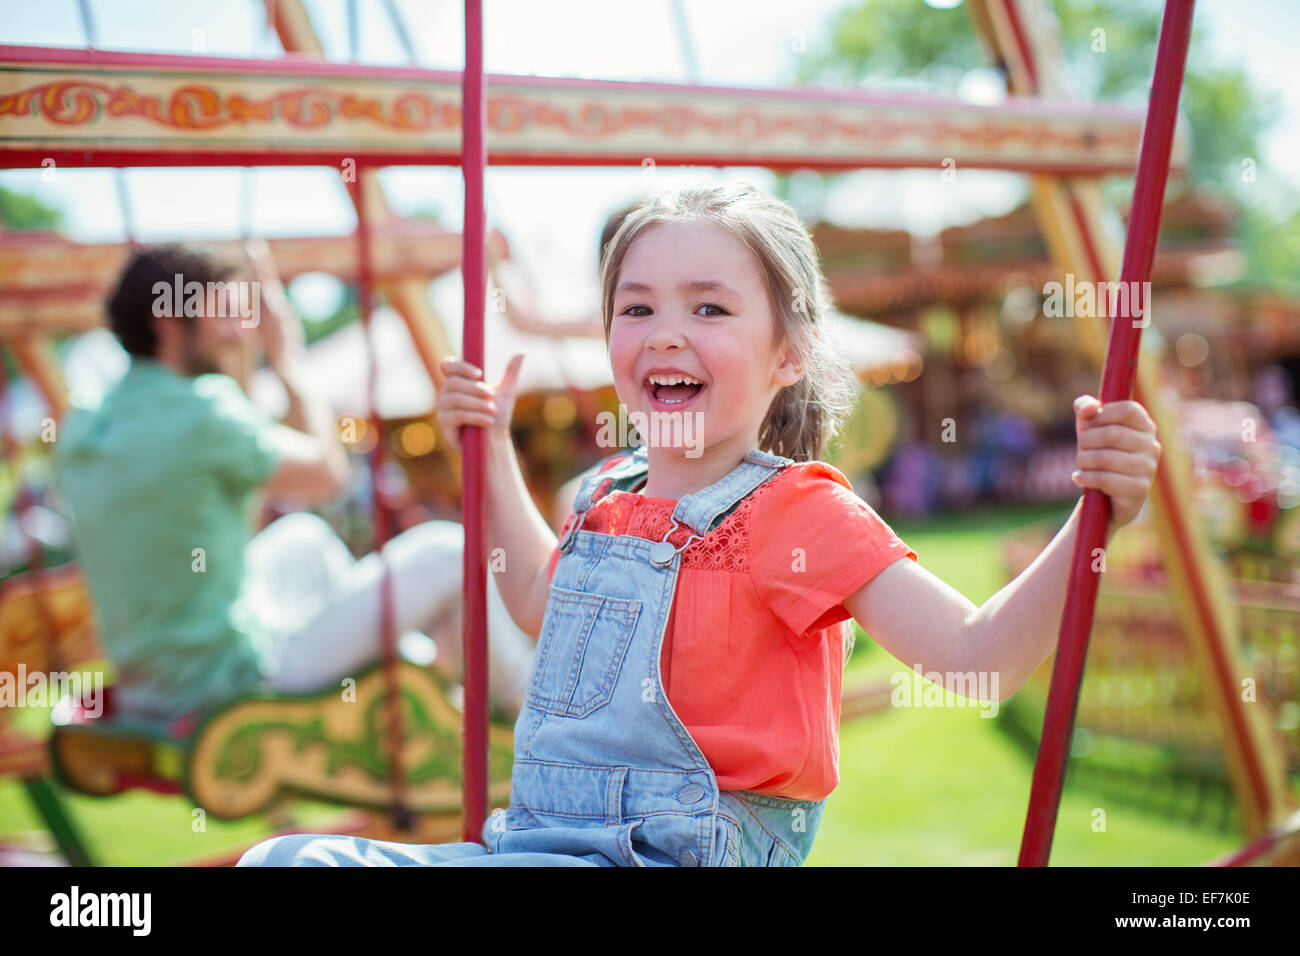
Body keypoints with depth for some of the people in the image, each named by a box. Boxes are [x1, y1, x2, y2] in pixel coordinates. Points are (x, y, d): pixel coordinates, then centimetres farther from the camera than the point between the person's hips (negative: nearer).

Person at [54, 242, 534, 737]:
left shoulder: (79, 429, 2)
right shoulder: (202, 416, -22)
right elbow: (327, 473, -6)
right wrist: (288, 362, 4)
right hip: (241, 675, -9)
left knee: (304, 536, 31)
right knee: (450, 552, 0)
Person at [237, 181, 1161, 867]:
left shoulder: (799, 515, -9)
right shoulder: (609, 497, 12)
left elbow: (976, 655, -18)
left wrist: (1093, 519, -31)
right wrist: (494, 454, 32)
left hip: (681, 851, -8)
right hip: (537, 838, 8)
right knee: (289, 857, -2)